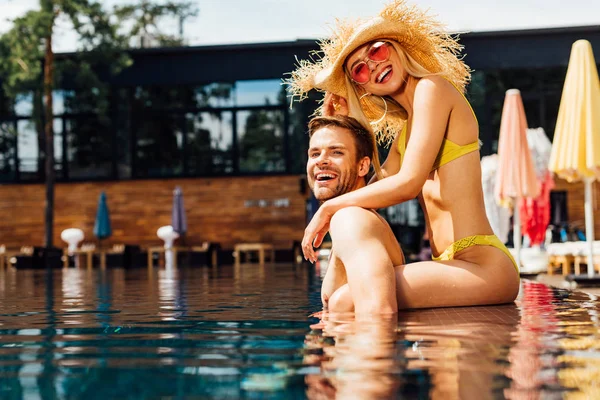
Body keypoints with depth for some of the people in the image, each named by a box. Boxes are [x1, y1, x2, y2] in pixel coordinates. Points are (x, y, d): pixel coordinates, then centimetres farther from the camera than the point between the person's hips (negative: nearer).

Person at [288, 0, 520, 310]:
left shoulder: (432, 87, -6)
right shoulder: (404, 128, 20)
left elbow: (408, 183, -15)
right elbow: (371, 194, 13)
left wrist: (329, 207, -5)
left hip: (482, 266, -10)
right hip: (451, 262, 10)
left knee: (347, 301, -26)